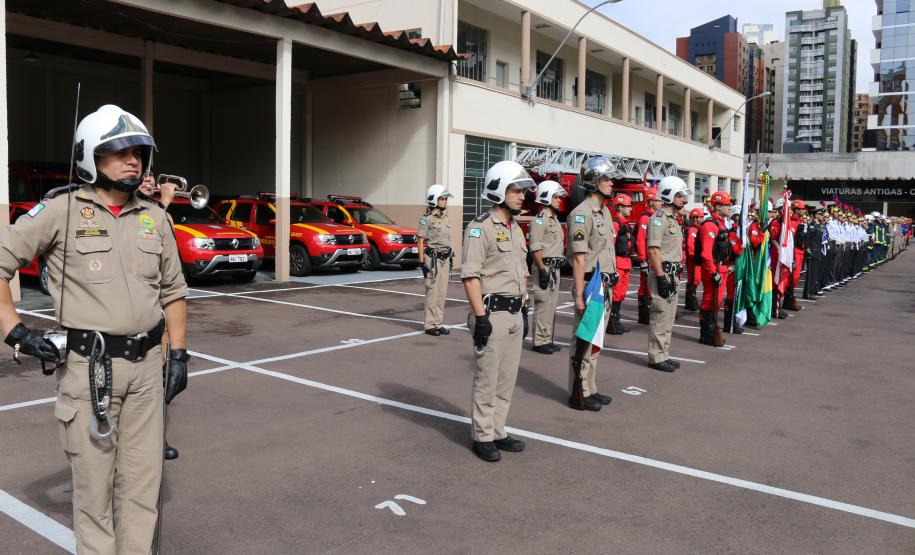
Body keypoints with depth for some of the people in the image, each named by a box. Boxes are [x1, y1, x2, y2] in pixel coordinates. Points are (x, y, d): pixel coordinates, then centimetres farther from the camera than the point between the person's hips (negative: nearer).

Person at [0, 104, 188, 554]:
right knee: (93, 482, 6)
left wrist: (178, 354, 9)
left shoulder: (154, 217, 8)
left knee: (142, 479, 12)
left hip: (146, 364, 4)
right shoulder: (61, 210, -5)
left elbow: (173, 291, 14)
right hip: (88, 366, -4)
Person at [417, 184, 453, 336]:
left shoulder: (444, 218, 14)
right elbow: (420, 241, -9)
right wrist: (422, 262, -15)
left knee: (442, 293, 8)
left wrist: (450, 258, 17)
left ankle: (438, 323, 16)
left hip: (445, 259, 7)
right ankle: (429, 325, 2)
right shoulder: (427, 218, -8)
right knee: (432, 292, -5)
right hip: (432, 258, -7)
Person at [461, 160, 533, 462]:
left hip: (515, 313, 8)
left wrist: (524, 312, 18)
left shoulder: (516, 229, 15)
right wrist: (480, 317, -20)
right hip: (492, 313, -8)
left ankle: (498, 432, 25)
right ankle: (482, 438, 12)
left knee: (506, 380, 14)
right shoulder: (481, 227, -11)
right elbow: (470, 275, -17)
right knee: (487, 380, 1)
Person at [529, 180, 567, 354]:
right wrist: (542, 271, -22)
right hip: (545, 267, -10)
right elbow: (535, 248, -19)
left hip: (555, 268, 10)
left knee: (552, 305, 13)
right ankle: (539, 342, 0)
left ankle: (547, 339, 21)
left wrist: (560, 263, 19)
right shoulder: (540, 220, -13)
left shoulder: (555, 219, 17)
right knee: (543, 305, -6)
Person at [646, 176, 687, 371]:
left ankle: (664, 355, 22)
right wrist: (661, 277, -23)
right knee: (660, 317, -6)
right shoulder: (659, 218, -13)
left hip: (673, 274, 10)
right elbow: (653, 250, -19)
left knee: (668, 318, 14)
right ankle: (656, 358, 1)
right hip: (663, 273, -10)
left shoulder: (673, 219, 18)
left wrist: (676, 274, 19)